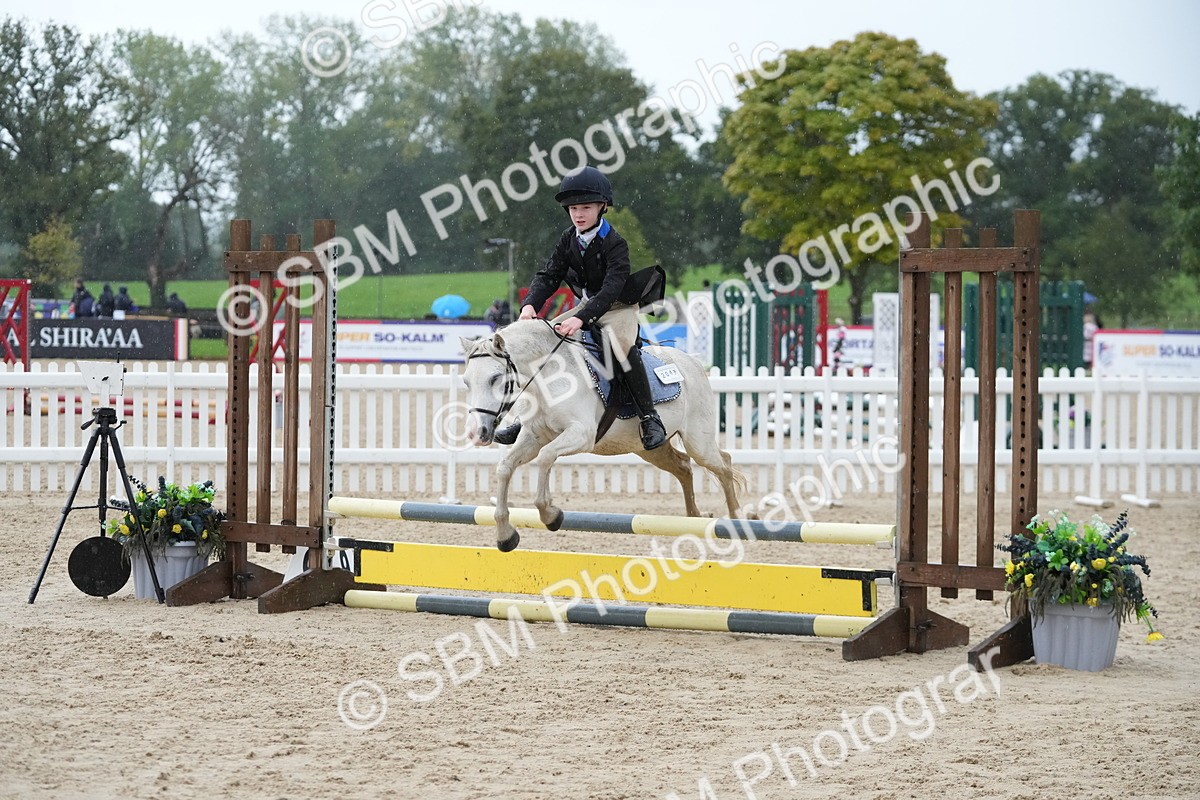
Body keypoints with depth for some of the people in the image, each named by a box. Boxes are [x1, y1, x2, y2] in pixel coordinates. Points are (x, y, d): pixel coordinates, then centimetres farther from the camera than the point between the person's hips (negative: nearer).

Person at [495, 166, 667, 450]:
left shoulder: (614, 244, -22)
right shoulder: (569, 239, -1)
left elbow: (611, 288, -33)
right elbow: (549, 275, -5)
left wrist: (581, 319, -45)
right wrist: (530, 304, -25)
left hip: (619, 307, -7)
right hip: (586, 305, 7)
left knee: (622, 346, -36)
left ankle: (650, 418, -27)